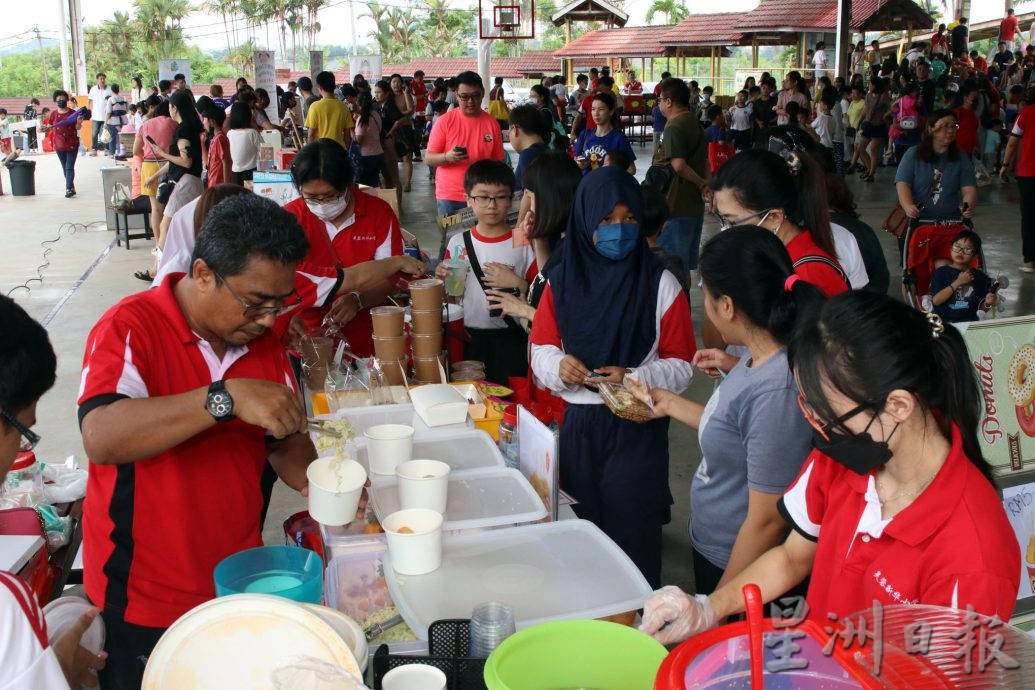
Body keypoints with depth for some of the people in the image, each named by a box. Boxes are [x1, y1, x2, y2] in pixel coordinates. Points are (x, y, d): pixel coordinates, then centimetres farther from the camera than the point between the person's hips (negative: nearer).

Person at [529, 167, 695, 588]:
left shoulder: (661, 285, -2)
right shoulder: (562, 283, 5)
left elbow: (682, 367, -3)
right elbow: (541, 349, 11)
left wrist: (633, 378, -20)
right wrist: (559, 367, -12)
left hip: (636, 431, -2)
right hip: (576, 427, 3)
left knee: (630, 537, 0)